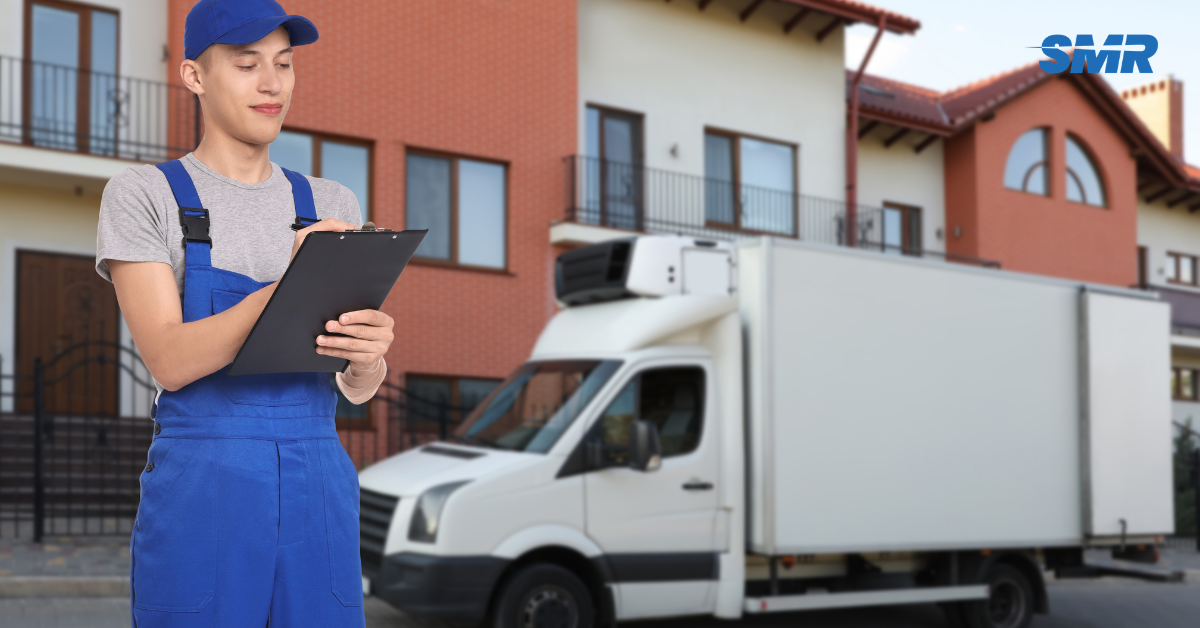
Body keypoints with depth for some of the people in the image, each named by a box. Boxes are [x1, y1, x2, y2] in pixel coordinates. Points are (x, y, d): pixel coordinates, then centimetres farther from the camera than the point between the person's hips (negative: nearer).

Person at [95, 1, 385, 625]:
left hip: (316, 488, 4)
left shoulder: (330, 206, 13)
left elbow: (359, 387, 9)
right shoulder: (143, 194, 2)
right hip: (199, 491, -3)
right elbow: (168, 360, -11)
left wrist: (370, 354, -17)